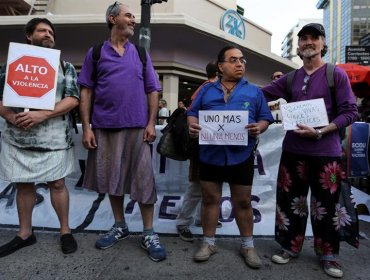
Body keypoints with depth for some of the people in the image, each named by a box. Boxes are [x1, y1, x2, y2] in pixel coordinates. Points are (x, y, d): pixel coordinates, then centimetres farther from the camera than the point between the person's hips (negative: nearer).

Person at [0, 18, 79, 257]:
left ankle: (65, 231, 17)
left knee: (57, 183, 3)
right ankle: (25, 234, 26)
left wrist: (42, 115, -17)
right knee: (23, 185, 11)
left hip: (54, 137, -2)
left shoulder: (65, 66, 7)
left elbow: (73, 99, -5)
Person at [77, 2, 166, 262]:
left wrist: (151, 123, -3)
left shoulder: (140, 53, 12)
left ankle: (149, 233, 10)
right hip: (105, 127, 1)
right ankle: (120, 225, 28)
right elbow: (86, 91, 5)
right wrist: (86, 127, -4)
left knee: (143, 179, -1)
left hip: (137, 126, 0)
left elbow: (152, 90, 8)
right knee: (111, 178, 10)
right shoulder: (96, 52, 9)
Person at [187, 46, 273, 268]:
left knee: (243, 202, 9)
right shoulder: (207, 90, 12)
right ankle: (209, 243, 27)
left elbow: (265, 118, 7)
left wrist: (259, 128, -15)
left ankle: (248, 245, 27)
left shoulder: (254, 91, 10)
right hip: (210, 154, 1)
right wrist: (193, 126, -12)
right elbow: (192, 113, 10)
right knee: (210, 199, 10)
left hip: (241, 156, -1)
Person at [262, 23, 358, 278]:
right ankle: (291, 247, 30)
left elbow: (350, 112, -7)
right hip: (293, 151, 4)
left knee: (325, 206, 9)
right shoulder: (290, 79, 10)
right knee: (290, 201, 12)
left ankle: (328, 254, 29)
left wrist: (320, 132, -18)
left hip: (326, 152, -3)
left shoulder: (336, 74, -2)